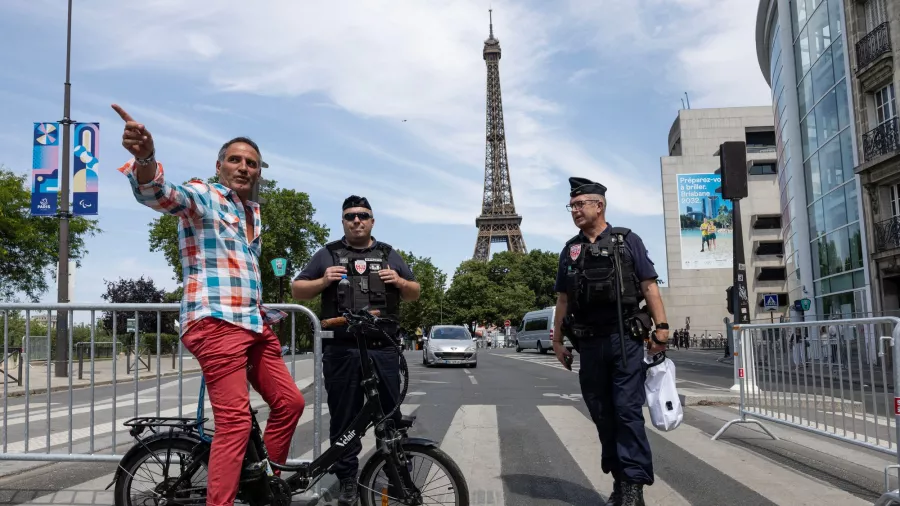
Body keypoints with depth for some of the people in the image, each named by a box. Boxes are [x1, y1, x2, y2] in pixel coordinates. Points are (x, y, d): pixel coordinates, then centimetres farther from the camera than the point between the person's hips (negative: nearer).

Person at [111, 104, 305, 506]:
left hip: (255, 325, 8)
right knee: (235, 421, -14)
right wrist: (145, 159, -47)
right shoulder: (202, 196, -3)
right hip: (216, 323, -8)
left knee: (289, 403, 11)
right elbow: (158, 193, -26)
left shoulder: (254, 213, 20)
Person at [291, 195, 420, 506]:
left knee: (391, 416, 3)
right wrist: (323, 281, -6)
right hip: (341, 352, -1)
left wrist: (400, 282, -1)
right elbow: (297, 291, 12)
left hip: (383, 350, 1)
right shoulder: (327, 255, 11)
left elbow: (414, 293, 20)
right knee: (343, 418, 4)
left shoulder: (389, 255, 16)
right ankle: (348, 481, 14)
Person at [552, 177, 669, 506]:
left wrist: (661, 327, -10)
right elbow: (563, 299, 14)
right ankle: (620, 479, 20)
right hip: (589, 343, 4)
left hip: (624, 339, -4)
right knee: (602, 414, 8)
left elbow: (649, 286, -1)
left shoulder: (627, 241, 3)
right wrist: (557, 340, 11)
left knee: (628, 411, -6)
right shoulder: (570, 250, 13)